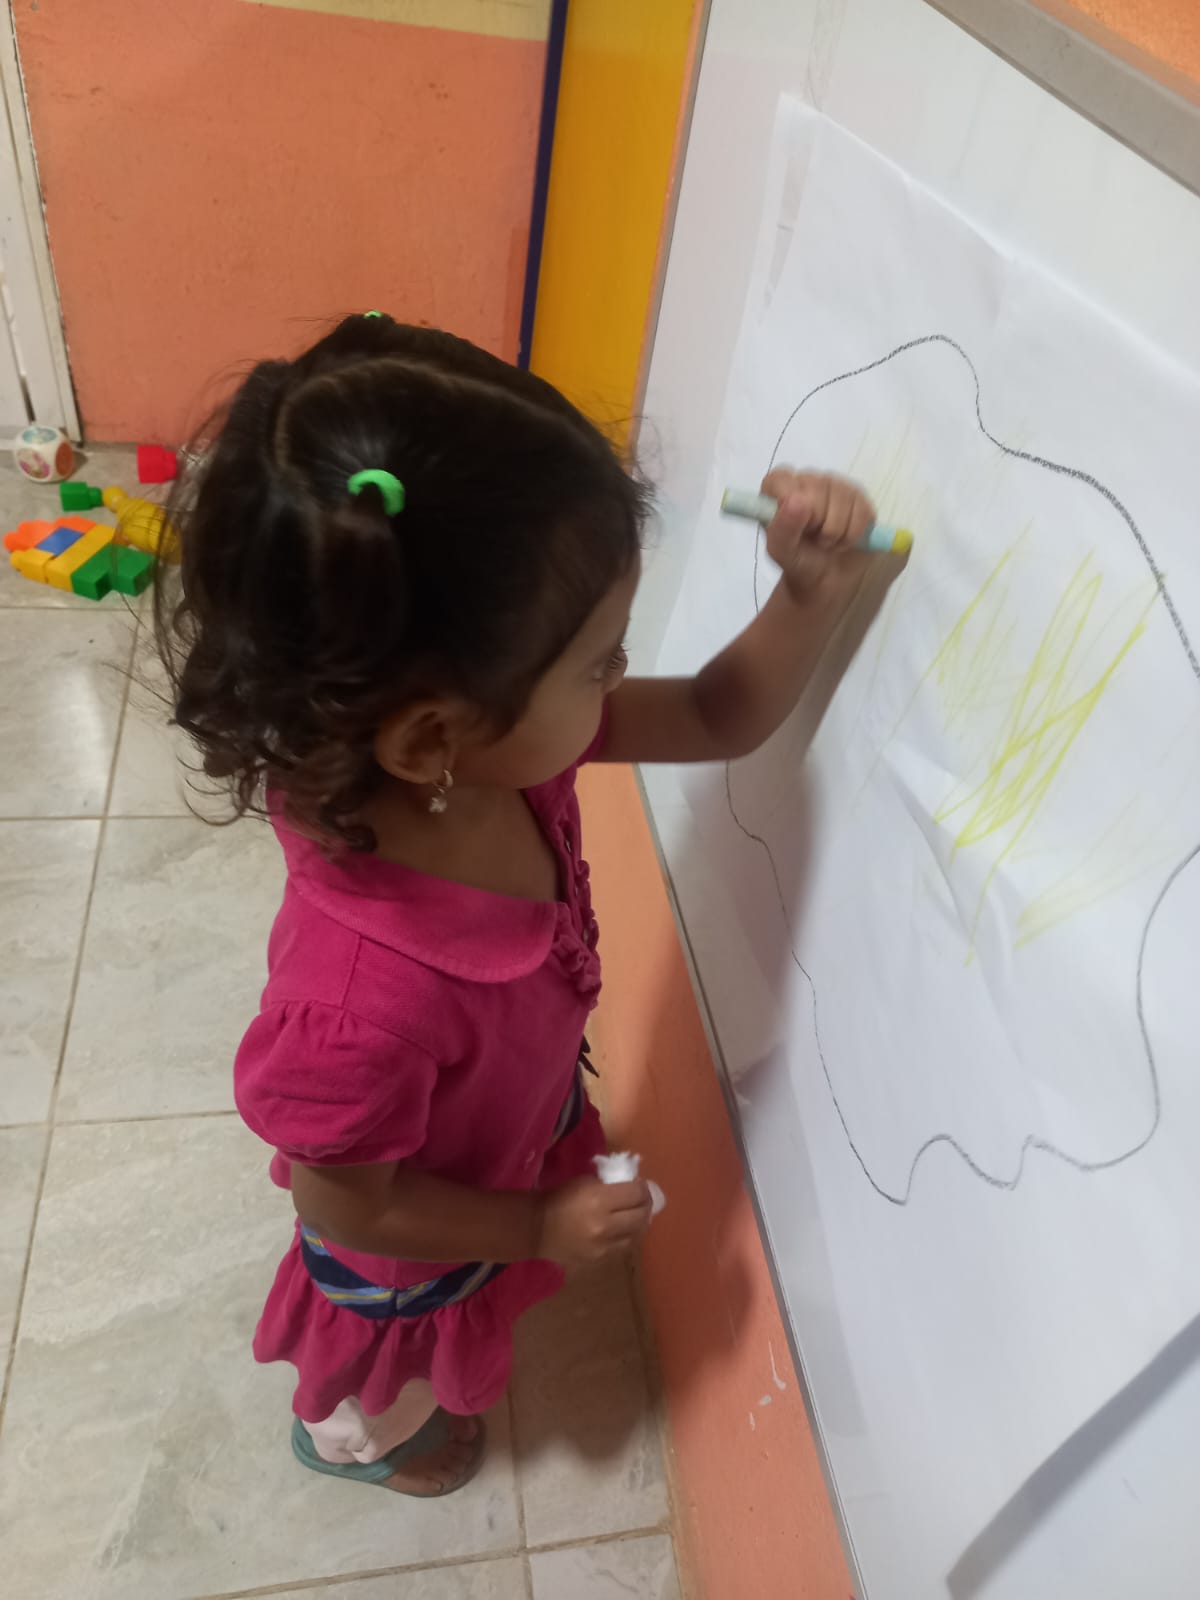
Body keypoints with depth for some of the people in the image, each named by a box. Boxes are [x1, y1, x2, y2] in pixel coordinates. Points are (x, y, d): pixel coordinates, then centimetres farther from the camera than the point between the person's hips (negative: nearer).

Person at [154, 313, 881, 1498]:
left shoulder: (499, 740, -31)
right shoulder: (369, 1002, -49)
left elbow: (720, 719, -18)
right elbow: (348, 1207, -28)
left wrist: (813, 593, -34)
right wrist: (540, 1228, -15)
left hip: (508, 1132, 6)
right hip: (407, 1254, -5)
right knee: (390, 1369, 33)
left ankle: (415, 1388, 75)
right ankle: (353, 1436, 69)